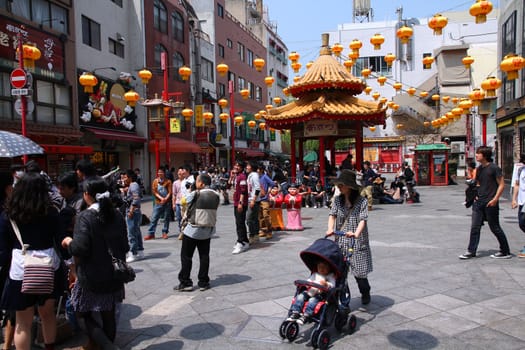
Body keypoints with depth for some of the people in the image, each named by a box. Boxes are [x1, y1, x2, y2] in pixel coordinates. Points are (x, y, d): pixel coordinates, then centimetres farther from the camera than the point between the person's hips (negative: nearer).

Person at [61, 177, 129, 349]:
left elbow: (80, 249, -22)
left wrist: (69, 242, -3)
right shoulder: (117, 215, 2)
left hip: (92, 277, -6)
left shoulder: (85, 217, -16)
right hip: (114, 275, 6)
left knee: (85, 312, 10)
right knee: (108, 314, 17)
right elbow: (125, 246, 7)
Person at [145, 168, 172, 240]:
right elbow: (154, 191, 0)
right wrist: (161, 198, -14)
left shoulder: (168, 182, 3)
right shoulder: (155, 181, 7)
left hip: (166, 203, -1)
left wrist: (165, 199, -17)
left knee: (166, 218, 5)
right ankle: (151, 234, 2)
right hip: (158, 202, 1)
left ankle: (165, 233, 16)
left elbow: (170, 192, -2)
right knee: (154, 218, -2)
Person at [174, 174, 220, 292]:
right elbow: (214, 210, 5)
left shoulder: (195, 195, -14)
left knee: (186, 256, 7)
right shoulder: (216, 196, -1)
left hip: (193, 230, -5)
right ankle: (203, 282, 16)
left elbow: (184, 206, -1)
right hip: (209, 230, 5)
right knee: (204, 256, 13)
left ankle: (185, 283, 10)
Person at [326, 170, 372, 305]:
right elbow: (332, 215, -1)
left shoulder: (362, 201, -6)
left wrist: (356, 233, -32)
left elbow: (363, 219, -15)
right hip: (340, 241, 3)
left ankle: (365, 294, 35)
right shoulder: (338, 200, 6)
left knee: (359, 271, 6)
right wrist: (330, 229, -20)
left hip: (357, 242, -3)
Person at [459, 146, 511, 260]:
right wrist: (477, 195, 10)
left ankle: (505, 252, 19)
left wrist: (495, 199, -17)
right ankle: (471, 251, 10)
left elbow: (501, 185, -10)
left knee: (495, 227, 4)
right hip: (479, 202, 7)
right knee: (475, 227, 4)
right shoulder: (479, 169, 11)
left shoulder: (494, 168, -10)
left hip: (490, 203, -6)